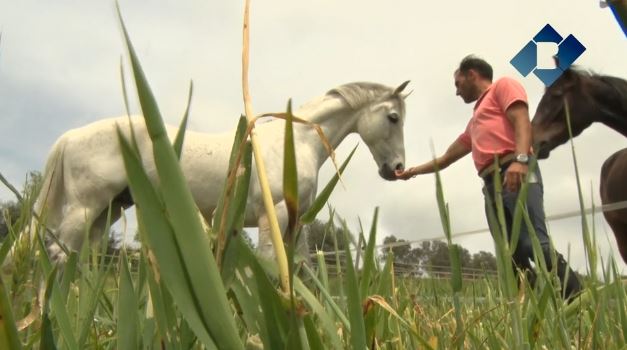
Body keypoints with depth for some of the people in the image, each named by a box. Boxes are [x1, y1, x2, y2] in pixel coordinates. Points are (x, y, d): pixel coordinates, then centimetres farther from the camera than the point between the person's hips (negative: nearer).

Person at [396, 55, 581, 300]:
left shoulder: (503, 86, 14)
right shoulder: (475, 121, 37)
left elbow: (522, 121, -6)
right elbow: (446, 158, 44)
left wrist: (520, 159, -22)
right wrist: (413, 171, 48)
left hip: (517, 174, -8)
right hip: (492, 186, 8)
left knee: (535, 243, -23)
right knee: (513, 258, -6)